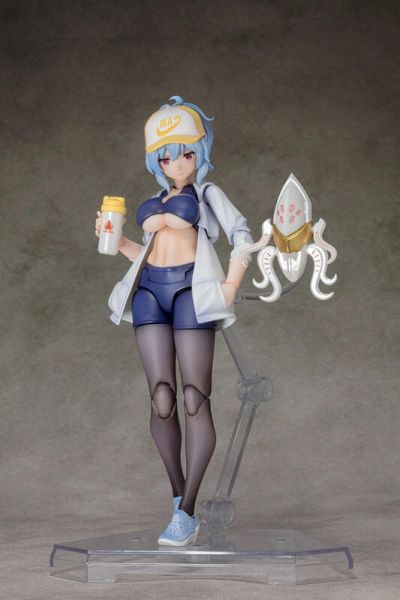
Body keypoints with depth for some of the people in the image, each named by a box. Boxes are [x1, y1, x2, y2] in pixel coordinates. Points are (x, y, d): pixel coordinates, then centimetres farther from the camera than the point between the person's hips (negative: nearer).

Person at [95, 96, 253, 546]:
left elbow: (241, 235, 1)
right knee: (161, 400, -7)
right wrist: (117, 241, 11)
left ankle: (186, 512, -13)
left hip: (191, 290, -4)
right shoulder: (153, 203, 27)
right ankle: (179, 496, 6)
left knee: (194, 399, -11)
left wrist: (231, 286, -9)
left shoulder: (206, 193, 14)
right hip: (150, 290, 4)